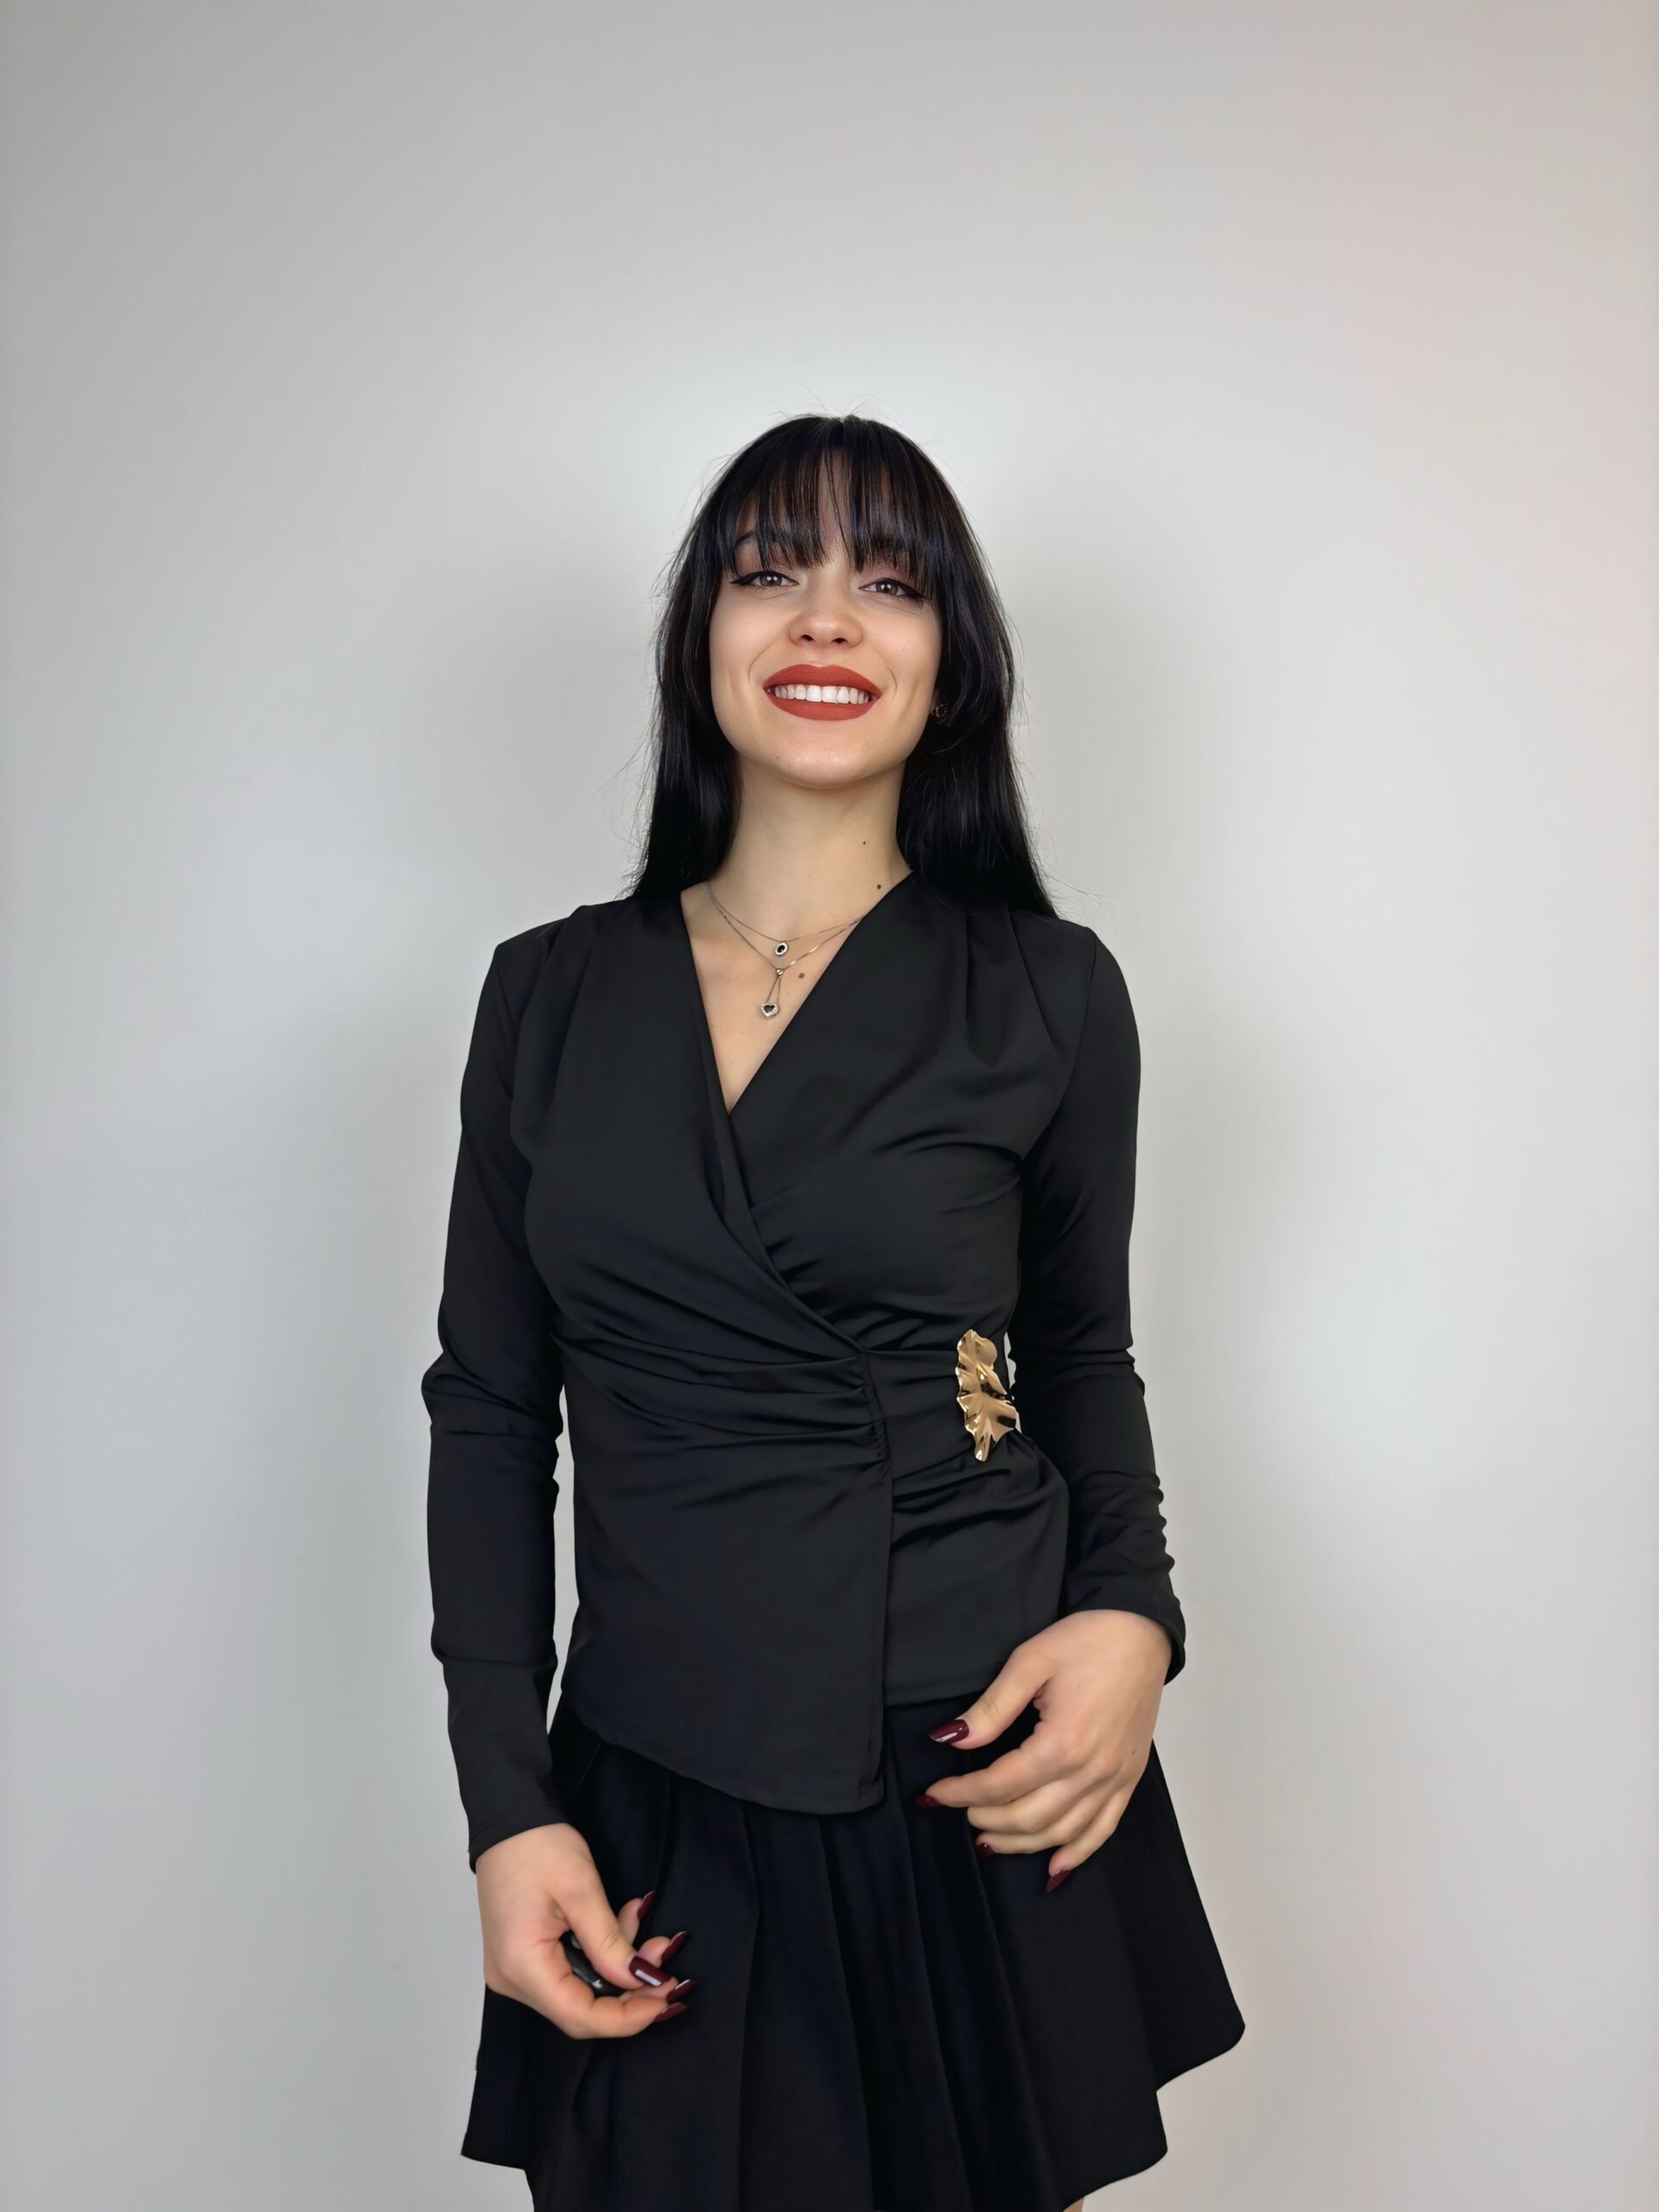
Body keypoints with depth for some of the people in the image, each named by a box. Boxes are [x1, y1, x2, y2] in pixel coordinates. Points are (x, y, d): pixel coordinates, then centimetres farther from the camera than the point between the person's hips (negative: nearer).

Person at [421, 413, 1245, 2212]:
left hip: (980, 1794, 0)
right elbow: (488, 1406, 3)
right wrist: (505, 1805, -3)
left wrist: (1131, 1608, -10)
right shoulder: (552, 995, 0)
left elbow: (1079, 1350, 9)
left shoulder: (1046, 995, -3)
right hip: (657, 1808, 1)